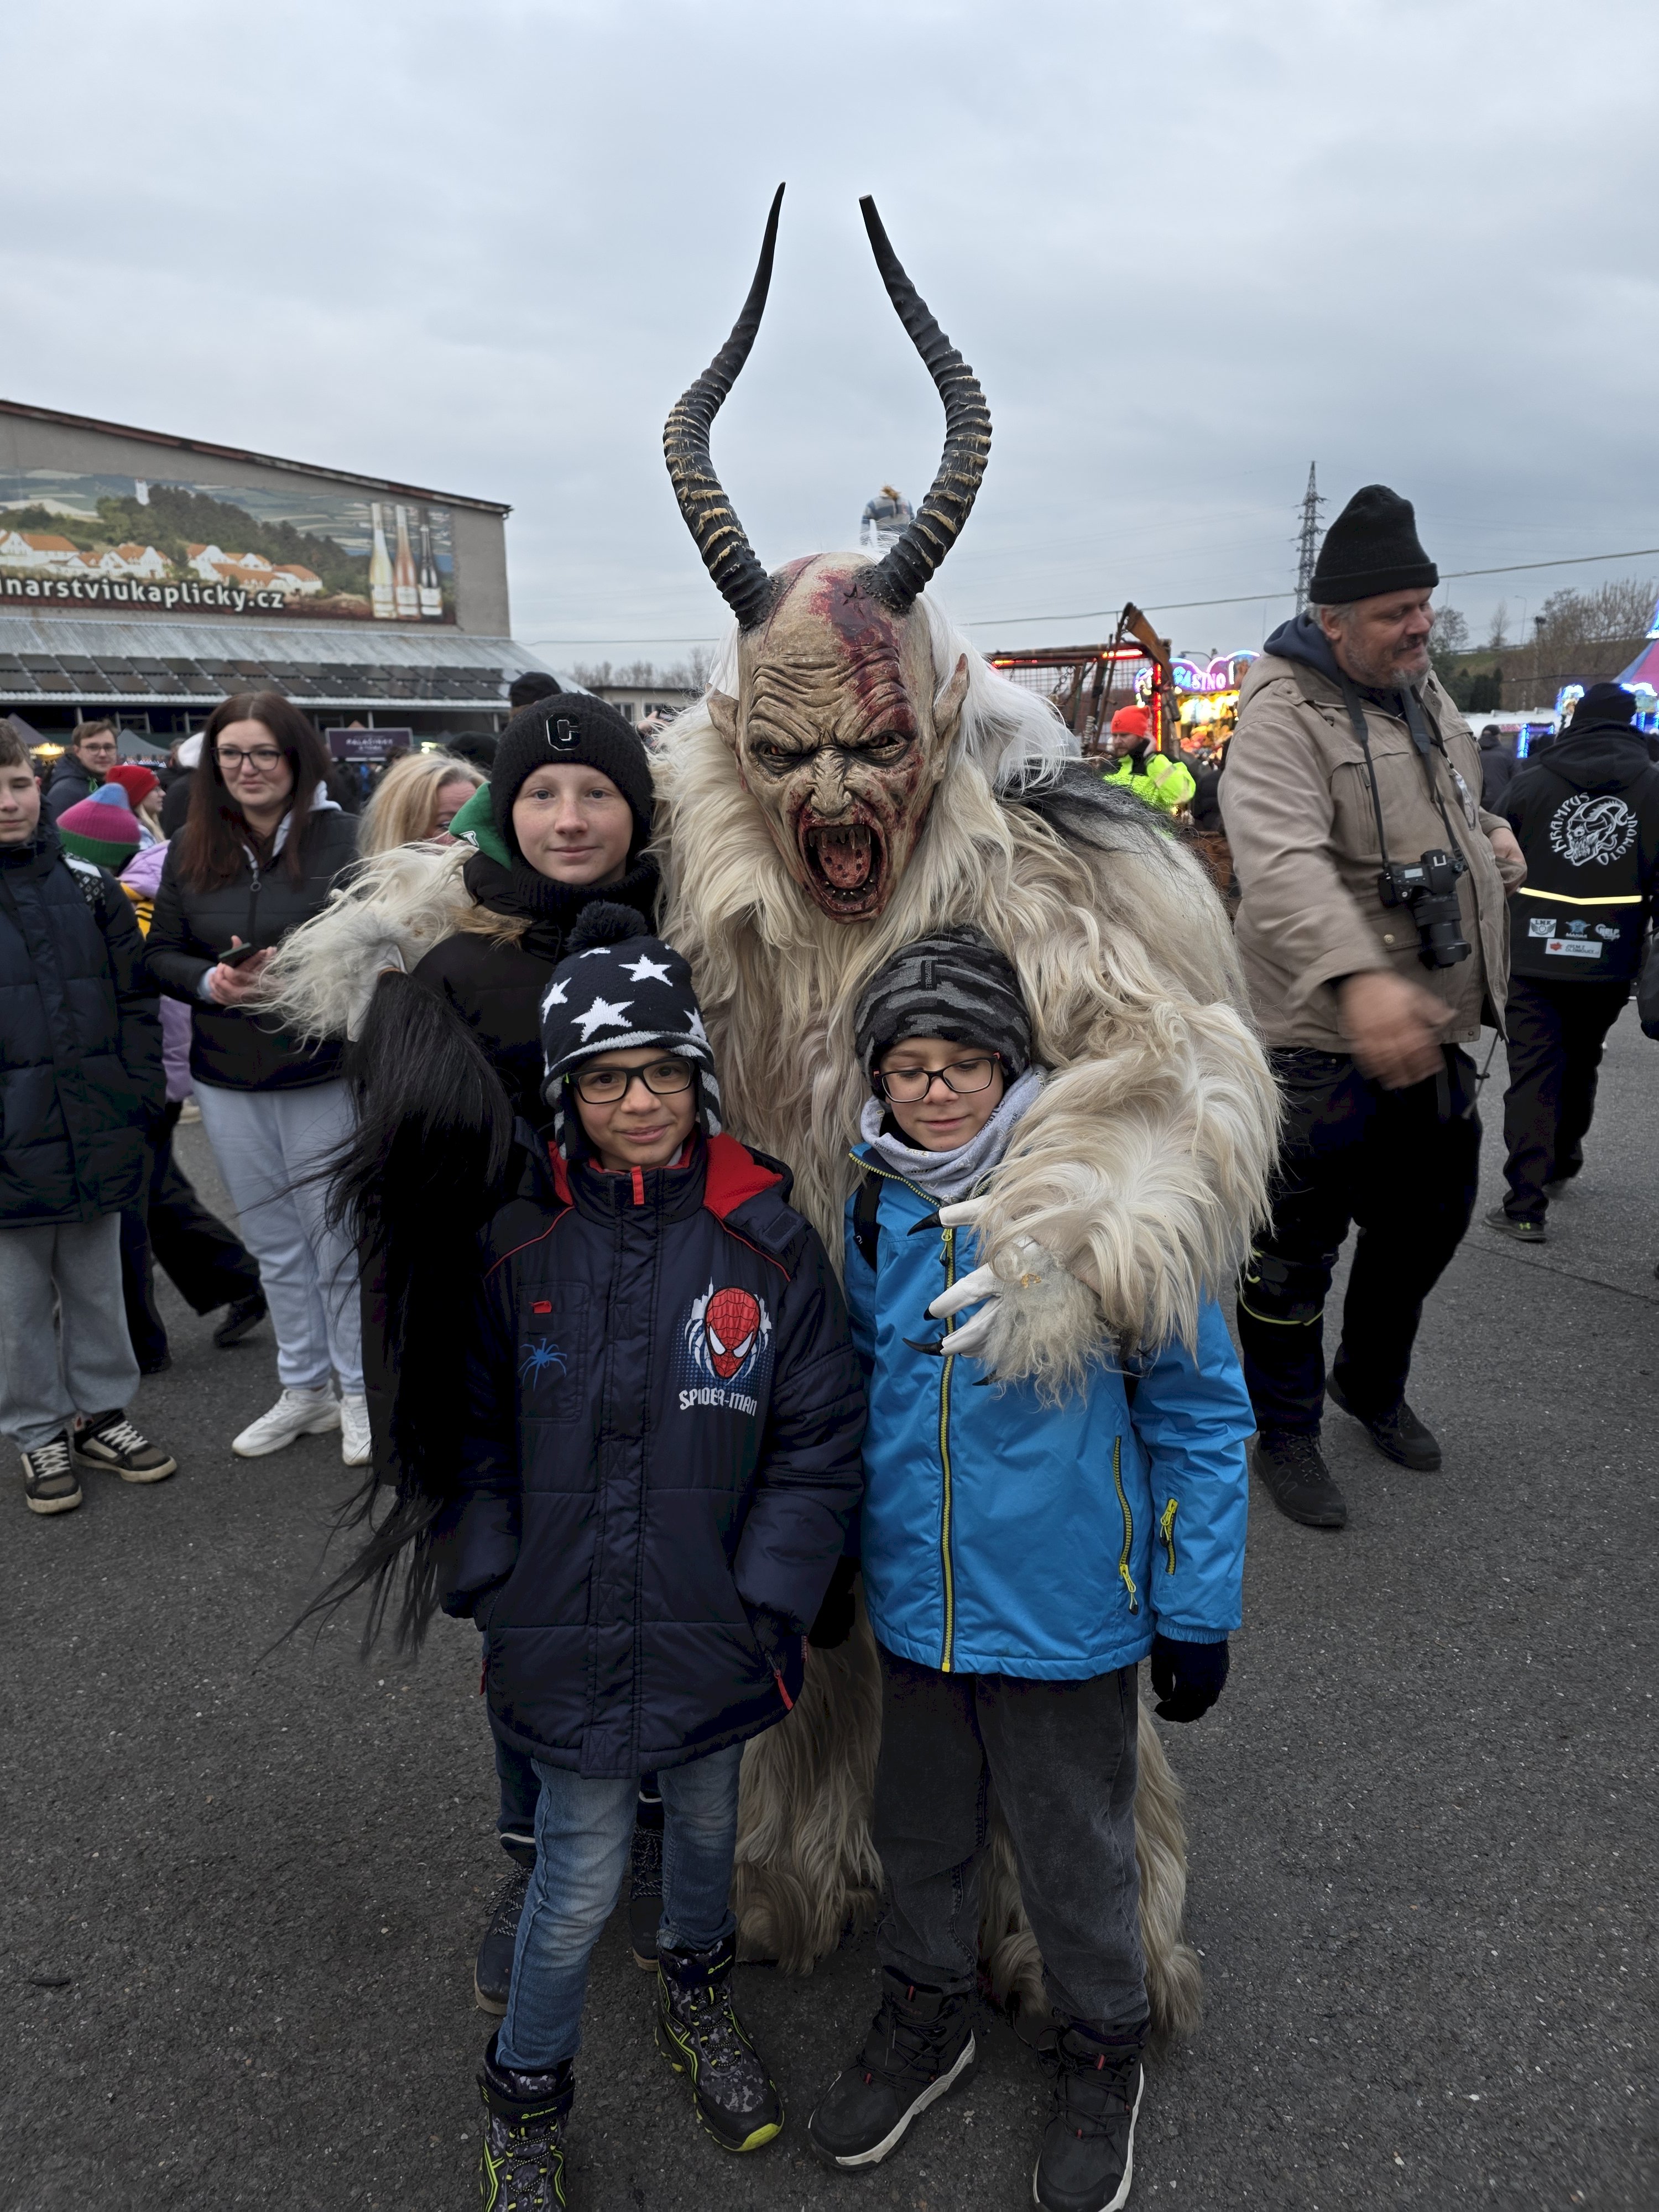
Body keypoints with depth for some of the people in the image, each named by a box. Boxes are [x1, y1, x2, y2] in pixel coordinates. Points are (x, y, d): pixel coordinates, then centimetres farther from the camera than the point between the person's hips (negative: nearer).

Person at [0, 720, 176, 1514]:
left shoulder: (88, 884, 5)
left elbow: (134, 999, 7)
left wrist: (141, 1095, 1)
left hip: (96, 1141, 3)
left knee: (98, 1291, 15)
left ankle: (102, 1413, 30)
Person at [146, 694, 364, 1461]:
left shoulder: (342, 838, -10)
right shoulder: (190, 849, 4)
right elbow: (162, 951, 7)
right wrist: (209, 981, -13)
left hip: (324, 1075, -4)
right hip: (227, 1081, 5)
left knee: (339, 1239, 6)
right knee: (274, 1245, 16)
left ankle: (361, 1393, 24)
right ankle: (304, 1391, 32)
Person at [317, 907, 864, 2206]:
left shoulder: (768, 1242, -11)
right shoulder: (515, 1246, -8)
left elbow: (818, 1441, -7)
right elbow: (475, 1436, 0)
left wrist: (765, 1603, -10)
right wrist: (497, 1592, -6)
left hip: (716, 1636, 1)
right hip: (567, 1640, -1)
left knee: (707, 1825, 24)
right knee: (582, 1882, 10)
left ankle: (697, 1992, 57)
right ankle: (527, 2093, 40)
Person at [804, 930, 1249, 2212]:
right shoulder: (875, 1207, -4)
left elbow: (1201, 1409, -10)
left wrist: (1199, 1609, -9)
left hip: (1061, 1611, -4)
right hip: (911, 1599, 4)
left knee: (1077, 1852, 17)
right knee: (919, 1829, 23)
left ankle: (1102, 2057, 45)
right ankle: (927, 2019, 51)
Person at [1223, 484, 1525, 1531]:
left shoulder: (1423, 688, 10)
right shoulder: (1285, 713, -18)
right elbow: (1281, 862, -36)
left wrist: (1487, 833, 9)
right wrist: (1357, 976, -50)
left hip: (1434, 1031, 9)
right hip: (1328, 1041, -8)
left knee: (1428, 1220, 22)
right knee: (1297, 1251, 5)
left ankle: (1373, 1383, 46)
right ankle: (1286, 1435, 26)